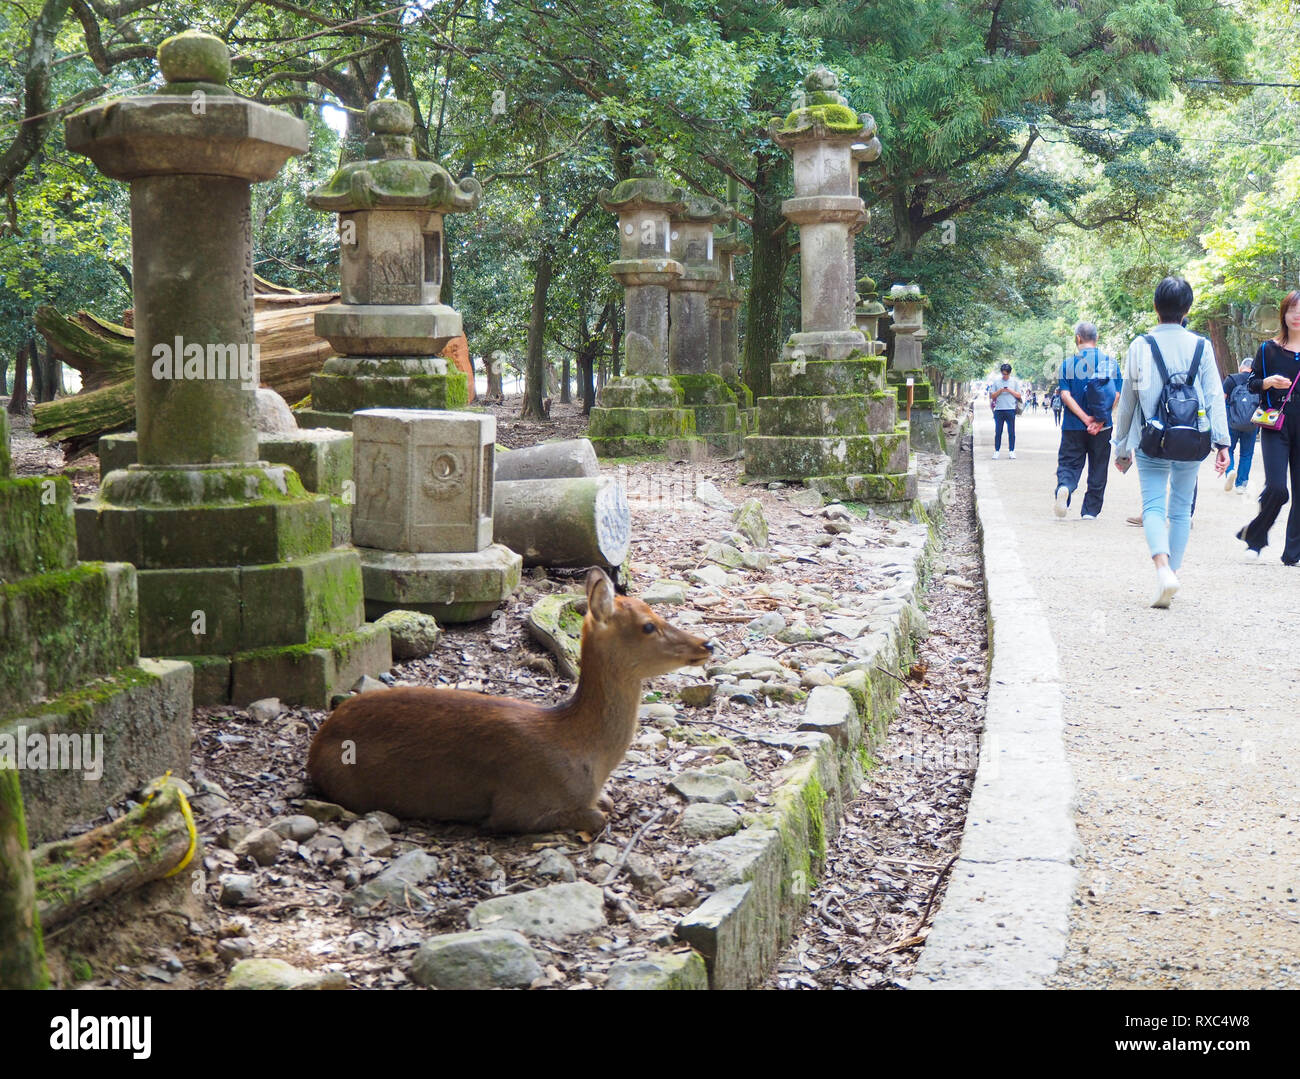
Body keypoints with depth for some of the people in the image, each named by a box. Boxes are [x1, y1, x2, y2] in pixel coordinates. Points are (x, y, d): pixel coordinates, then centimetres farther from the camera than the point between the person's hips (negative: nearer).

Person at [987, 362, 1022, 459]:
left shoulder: (1015, 382, 8)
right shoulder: (996, 381, 9)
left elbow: (1019, 395, 6)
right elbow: (992, 396, 8)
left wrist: (1010, 390, -8)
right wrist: (1000, 391, -9)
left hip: (1010, 409, -1)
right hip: (999, 410, 1)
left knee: (1011, 431, -1)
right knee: (998, 432, 0)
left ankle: (1012, 451, 5)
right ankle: (996, 451, 4)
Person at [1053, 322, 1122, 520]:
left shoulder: (1068, 363, -1)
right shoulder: (1110, 361, 1)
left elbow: (1065, 395, -9)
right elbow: (1117, 394, -5)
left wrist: (1086, 418, -12)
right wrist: (1100, 421, -10)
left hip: (1073, 425, -1)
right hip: (1102, 429, 1)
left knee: (1069, 463, 7)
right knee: (1098, 468, 11)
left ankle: (1064, 487, -23)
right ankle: (1090, 510, 13)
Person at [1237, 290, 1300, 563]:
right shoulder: (1269, 350, 5)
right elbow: (1252, 383, 6)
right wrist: (1267, 382, -14)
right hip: (1276, 427, -2)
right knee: (1276, 488, -13)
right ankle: (1254, 536, 11)